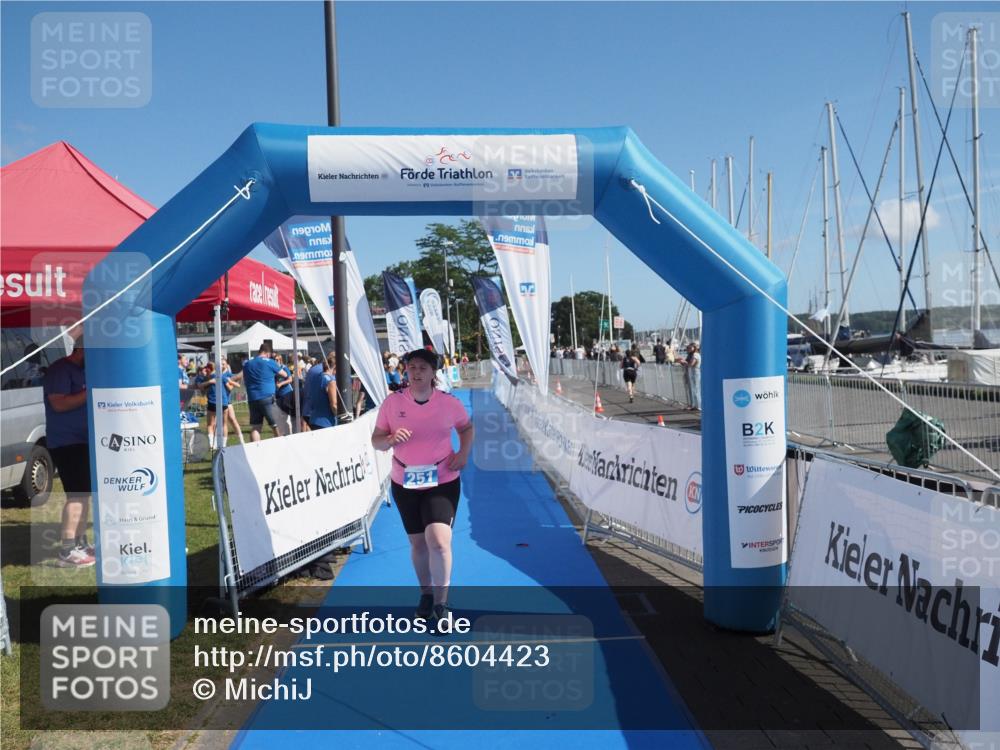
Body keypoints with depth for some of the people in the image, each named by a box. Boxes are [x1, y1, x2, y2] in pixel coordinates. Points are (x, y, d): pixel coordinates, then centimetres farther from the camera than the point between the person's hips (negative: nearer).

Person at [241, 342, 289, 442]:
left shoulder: (247, 364, 14)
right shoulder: (269, 362, -2)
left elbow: (245, 383, 25)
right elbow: (285, 374, 10)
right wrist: (279, 366, 28)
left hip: (252, 399, 5)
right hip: (267, 398, -5)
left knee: (255, 428, 4)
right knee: (276, 426, 2)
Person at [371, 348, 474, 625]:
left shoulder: (449, 403, -7)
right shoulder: (392, 402, -6)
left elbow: (467, 427, 12)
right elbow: (376, 440, 0)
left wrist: (463, 453, -5)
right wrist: (390, 439, -23)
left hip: (442, 481, -2)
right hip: (404, 483, 2)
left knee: (438, 541, -16)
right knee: (417, 542, 14)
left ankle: (441, 604, 3)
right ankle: (426, 593, 38)